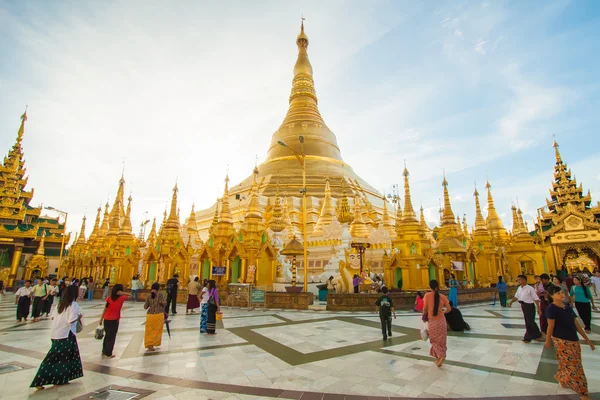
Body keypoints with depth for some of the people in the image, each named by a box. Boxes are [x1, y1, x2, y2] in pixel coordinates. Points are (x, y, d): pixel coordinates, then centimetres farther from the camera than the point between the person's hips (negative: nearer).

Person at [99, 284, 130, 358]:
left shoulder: (109, 298, -1)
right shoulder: (121, 298, -9)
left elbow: (105, 309, -1)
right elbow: (130, 295, 4)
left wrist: (101, 319, 6)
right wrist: (123, 293, -10)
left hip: (106, 320, 4)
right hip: (114, 320, -4)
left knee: (107, 335, 21)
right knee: (112, 337, 8)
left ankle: (104, 352, 30)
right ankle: (109, 354, 14)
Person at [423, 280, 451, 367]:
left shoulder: (427, 295, -11)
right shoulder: (443, 296, -6)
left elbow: (425, 308, -10)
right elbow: (449, 309, -3)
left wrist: (424, 315, 8)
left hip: (432, 321, -2)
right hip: (441, 320, 2)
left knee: (434, 340, 13)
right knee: (441, 340, 16)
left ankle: (440, 356, -5)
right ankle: (439, 358, 24)